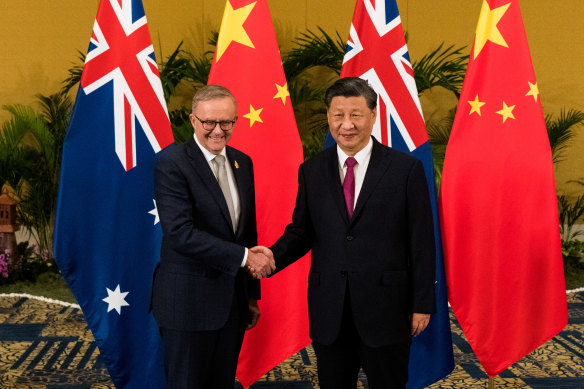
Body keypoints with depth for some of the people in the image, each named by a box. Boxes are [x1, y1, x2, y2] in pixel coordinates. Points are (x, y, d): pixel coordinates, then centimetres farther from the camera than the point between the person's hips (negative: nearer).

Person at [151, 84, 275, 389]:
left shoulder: (242, 163, 8)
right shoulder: (171, 162, -13)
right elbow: (180, 233, -23)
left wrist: (252, 295, 16)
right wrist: (245, 256, -20)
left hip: (233, 302, 6)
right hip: (188, 303, -6)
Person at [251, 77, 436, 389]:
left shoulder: (406, 169, -5)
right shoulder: (311, 172, 5)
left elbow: (421, 240, -4)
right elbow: (301, 229, 9)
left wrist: (422, 303, -4)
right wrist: (274, 255, -12)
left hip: (385, 309, -2)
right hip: (329, 313, 3)